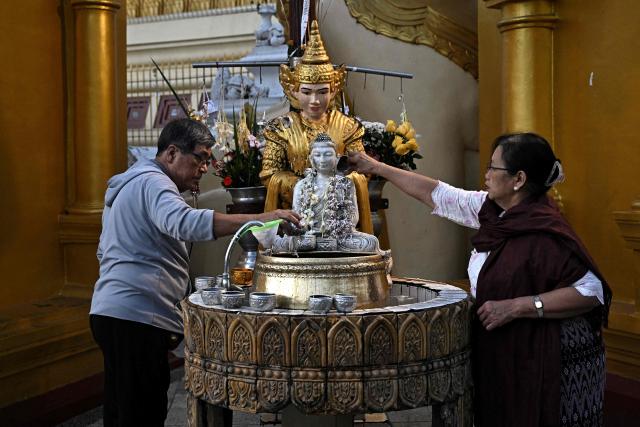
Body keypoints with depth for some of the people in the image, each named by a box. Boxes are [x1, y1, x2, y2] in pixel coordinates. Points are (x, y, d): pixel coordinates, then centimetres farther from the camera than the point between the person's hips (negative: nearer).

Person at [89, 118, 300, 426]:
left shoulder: (127, 183, 25)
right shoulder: (152, 181, -10)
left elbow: (105, 252, 33)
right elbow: (185, 223, -31)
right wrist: (258, 219, -35)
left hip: (111, 312, 11)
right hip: (137, 318, -11)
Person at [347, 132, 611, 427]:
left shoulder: (545, 232, -23)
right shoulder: (493, 210, 0)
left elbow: (592, 291, -25)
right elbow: (437, 194, 9)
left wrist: (517, 306, -27)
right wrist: (375, 168, 14)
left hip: (543, 362, -8)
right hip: (502, 354, 8)